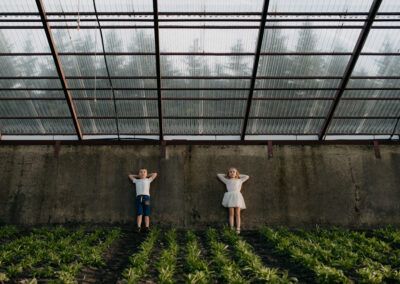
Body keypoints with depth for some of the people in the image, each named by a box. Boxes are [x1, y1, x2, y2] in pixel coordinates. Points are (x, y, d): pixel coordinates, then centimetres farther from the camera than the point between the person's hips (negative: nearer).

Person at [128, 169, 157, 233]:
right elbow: (129, 175, 37)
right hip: (139, 197, 1)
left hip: (146, 197, -1)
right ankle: (138, 227, -15)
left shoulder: (148, 180, 23)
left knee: (147, 214, -6)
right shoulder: (136, 181, 26)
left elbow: (155, 174, 31)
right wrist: (138, 176, 35)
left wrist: (147, 175, 33)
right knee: (139, 214, -9)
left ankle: (147, 227, -14)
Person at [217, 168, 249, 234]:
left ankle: (238, 229, -10)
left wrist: (238, 175, 31)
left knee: (237, 214, -5)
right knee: (231, 214, -5)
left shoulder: (239, 180, 22)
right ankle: (231, 229, -8)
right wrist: (226, 175, 32)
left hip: (237, 196, 0)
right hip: (230, 196, 0)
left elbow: (247, 177, 32)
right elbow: (219, 175, 28)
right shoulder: (227, 181, 21)